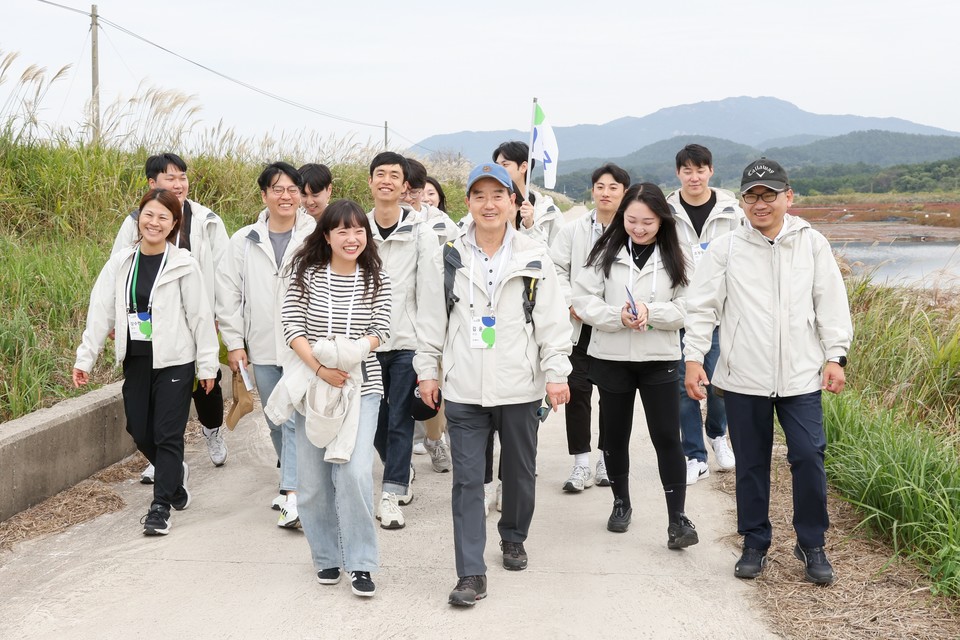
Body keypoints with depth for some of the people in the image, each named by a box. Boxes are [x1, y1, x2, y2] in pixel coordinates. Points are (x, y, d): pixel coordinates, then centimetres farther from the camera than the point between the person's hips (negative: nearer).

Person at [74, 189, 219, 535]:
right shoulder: (121, 262, 3)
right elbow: (101, 311, 3)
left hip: (174, 361, -4)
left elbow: (200, 316, -4)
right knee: (140, 431, 10)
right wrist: (85, 358, -1)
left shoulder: (183, 265, -7)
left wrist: (207, 364, -4)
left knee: (167, 434, -3)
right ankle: (176, 473, 37)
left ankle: (161, 506, 6)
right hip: (135, 360, 4)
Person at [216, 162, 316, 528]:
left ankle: (293, 496, -15)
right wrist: (234, 343, 3)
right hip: (262, 347, 4)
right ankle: (293, 481, 31)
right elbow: (228, 293, 7)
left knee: (296, 420, -12)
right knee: (276, 422, 14)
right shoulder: (244, 241, 5)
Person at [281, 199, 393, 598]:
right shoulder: (306, 274, 0)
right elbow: (292, 326, -6)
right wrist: (319, 368, -18)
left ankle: (360, 564, -4)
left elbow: (380, 330, -1)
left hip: (360, 385, -1)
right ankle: (326, 556, 24)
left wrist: (357, 349, -21)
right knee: (313, 478, 5)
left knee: (355, 472, -16)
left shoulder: (376, 280, 3)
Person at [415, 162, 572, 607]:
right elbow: (432, 320, 8)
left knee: (520, 472, 15)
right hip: (463, 388, 0)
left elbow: (552, 321, 0)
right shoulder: (448, 258, 3)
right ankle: (471, 574, 0)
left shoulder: (534, 258, 0)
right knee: (467, 480, -3)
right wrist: (427, 370, 5)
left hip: (519, 387, 0)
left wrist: (556, 373, -5)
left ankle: (513, 538, 41)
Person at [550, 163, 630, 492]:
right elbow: (557, 269, 2)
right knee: (578, 390, -1)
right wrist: (572, 304, -9)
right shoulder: (574, 229, 4)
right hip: (580, 324, 2)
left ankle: (607, 460, 23)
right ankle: (581, 464, 7)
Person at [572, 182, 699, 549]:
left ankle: (677, 518, 0)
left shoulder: (674, 258, 0)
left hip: (659, 359, -1)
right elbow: (584, 301, -6)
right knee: (615, 434, 13)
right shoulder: (606, 253, -1)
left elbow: (686, 309, -4)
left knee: (667, 437, -4)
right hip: (611, 358, 1)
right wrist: (618, 316, -22)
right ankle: (621, 503, 32)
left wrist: (650, 312, -22)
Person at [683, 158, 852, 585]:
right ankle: (755, 544, 25)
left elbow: (831, 304, 6)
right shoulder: (725, 249, 0)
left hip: (801, 374, 0)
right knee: (750, 464, 9)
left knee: (809, 458, -5)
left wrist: (835, 356, 1)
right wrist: (693, 358, -6)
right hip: (743, 377, 0)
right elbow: (702, 306, 1)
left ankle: (812, 545, 13)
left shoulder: (812, 244, 3)